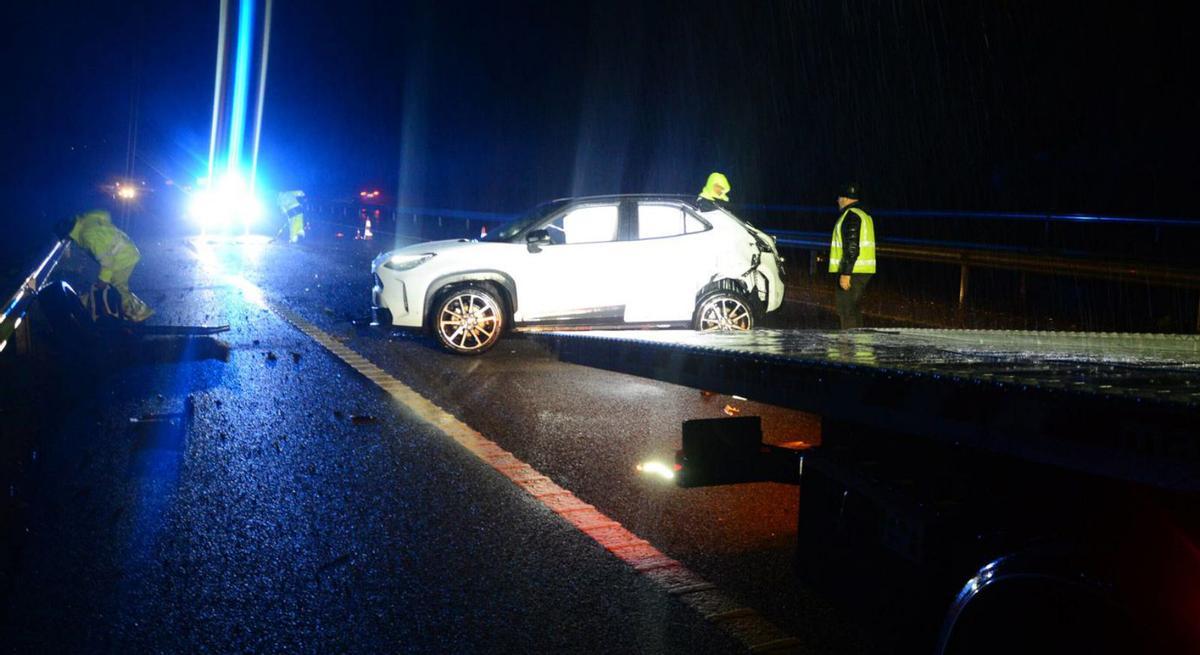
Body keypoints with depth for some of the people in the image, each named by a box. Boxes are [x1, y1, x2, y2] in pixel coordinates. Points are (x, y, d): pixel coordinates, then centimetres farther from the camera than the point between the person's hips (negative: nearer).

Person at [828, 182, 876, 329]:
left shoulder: (851, 215, -14)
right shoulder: (864, 215, 19)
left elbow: (852, 247, -22)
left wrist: (845, 273, -23)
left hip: (852, 272, -10)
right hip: (863, 271, 10)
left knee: (847, 312, -8)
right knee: (855, 311, 16)